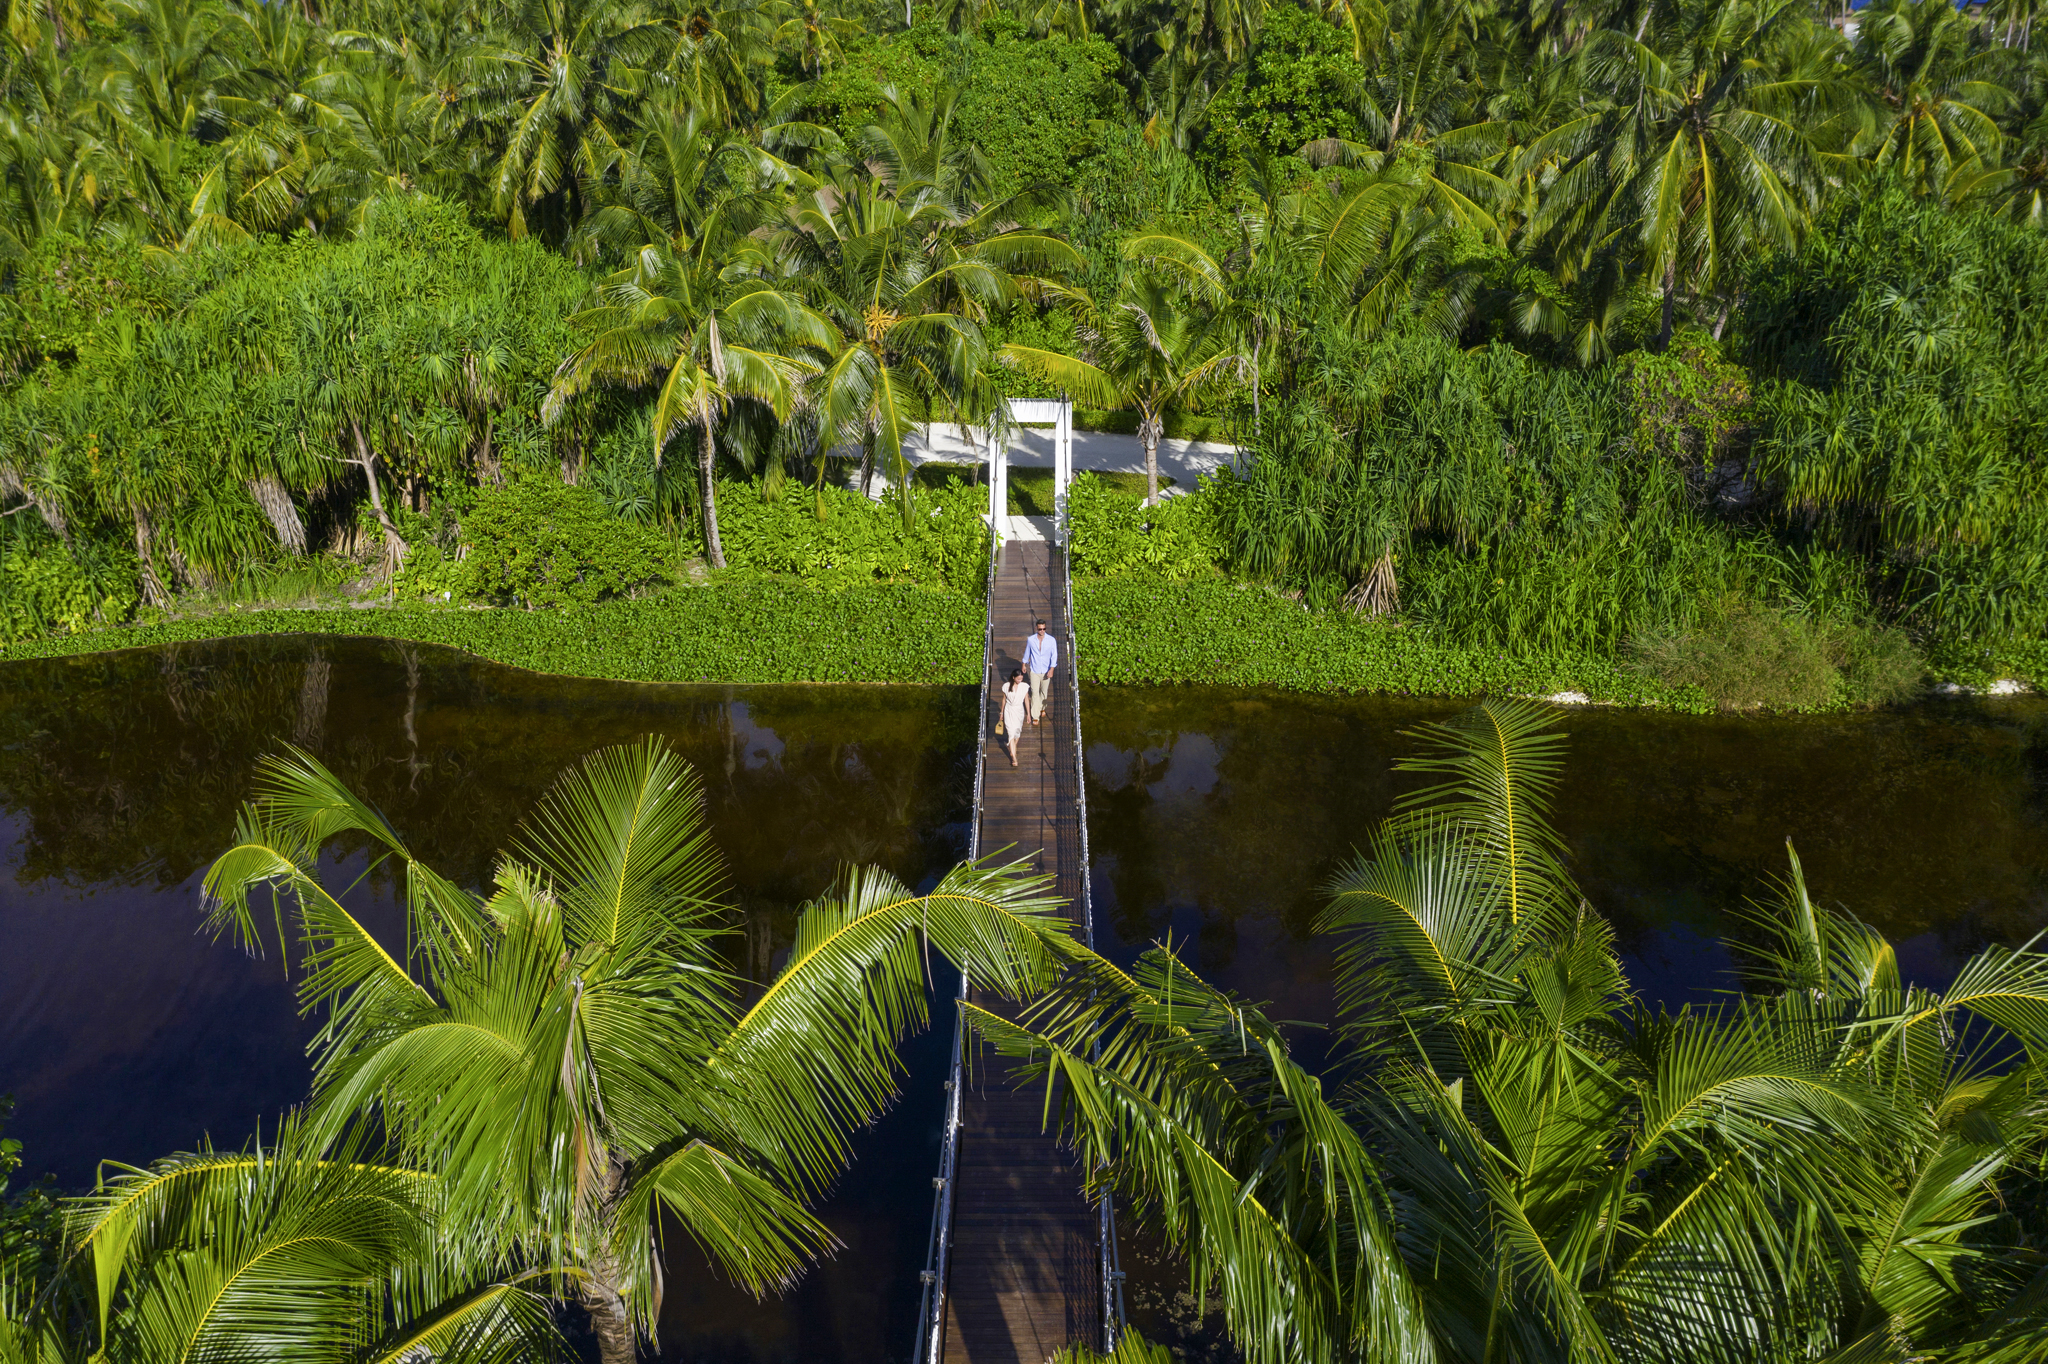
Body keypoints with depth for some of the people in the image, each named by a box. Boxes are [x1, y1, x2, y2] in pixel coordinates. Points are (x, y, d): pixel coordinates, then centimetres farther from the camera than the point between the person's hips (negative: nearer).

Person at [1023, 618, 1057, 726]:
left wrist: (1051, 669, -17)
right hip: (1034, 671, -1)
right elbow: (1027, 652, 9)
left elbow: (1054, 656, -9)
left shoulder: (1051, 640, -10)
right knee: (1035, 693, -6)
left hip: (1046, 671, 1)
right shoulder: (1030, 640, -7)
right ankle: (1035, 717, -4)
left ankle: (1042, 708, 43)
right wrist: (1024, 664, 18)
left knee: (1044, 692, 16)